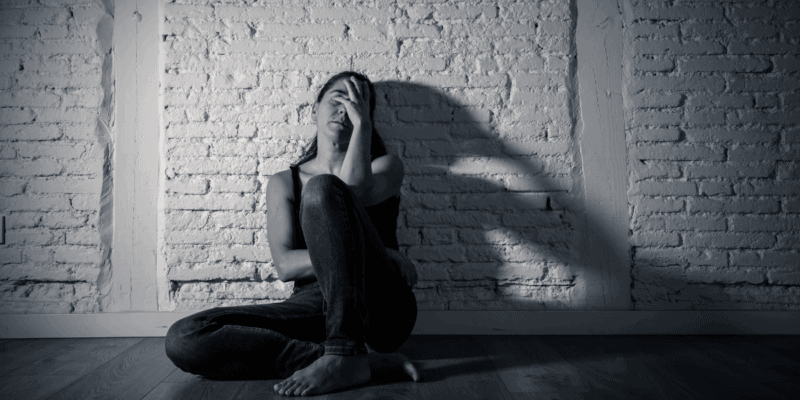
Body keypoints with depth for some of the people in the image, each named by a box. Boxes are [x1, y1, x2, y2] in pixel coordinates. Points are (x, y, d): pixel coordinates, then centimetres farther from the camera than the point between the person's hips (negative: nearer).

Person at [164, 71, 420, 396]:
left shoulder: (386, 166, 16)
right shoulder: (284, 182, 17)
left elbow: (353, 193, -11)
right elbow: (285, 265, -1)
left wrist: (361, 122, -1)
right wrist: (370, 255, -12)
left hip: (378, 307, -2)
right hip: (312, 305, 3)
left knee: (321, 187, -23)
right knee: (182, 338, -21)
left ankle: (344, 354, -30)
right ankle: (362, 359, -26)